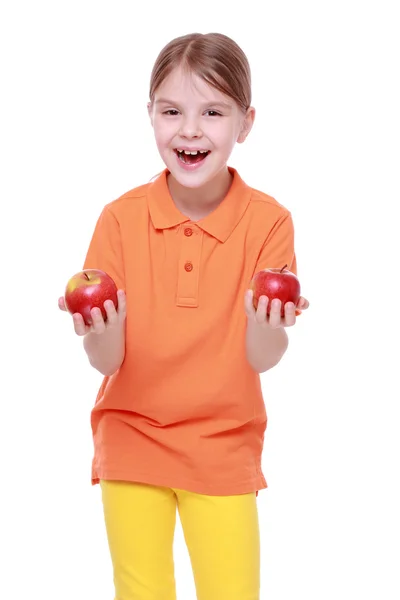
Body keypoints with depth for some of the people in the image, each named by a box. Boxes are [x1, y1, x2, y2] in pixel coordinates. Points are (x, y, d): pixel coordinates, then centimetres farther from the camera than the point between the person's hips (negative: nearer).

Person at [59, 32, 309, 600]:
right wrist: (103, 329, -32)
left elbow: (262, 360, -13)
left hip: (224, 444, 0)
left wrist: (267, 324, -34)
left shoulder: (268, 221, -9)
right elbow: (105, 361, -9)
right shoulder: (121, 218, -7)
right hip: (132, 435, 1)